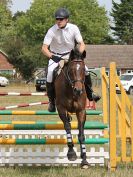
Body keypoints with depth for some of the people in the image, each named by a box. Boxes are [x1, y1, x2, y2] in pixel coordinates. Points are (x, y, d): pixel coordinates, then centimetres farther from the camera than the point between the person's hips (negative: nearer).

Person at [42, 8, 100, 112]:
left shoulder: (73, 28, -14)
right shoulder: (52, 31, -19)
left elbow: (82, 44, -11)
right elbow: (44, 48, -22)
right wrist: (52, 57, -41)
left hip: (70, 55, 2)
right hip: (55, 56, -2)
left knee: (84, 69, -18)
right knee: (50, 73, -27)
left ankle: (90, 94, 4)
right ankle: (52, 101, -11)